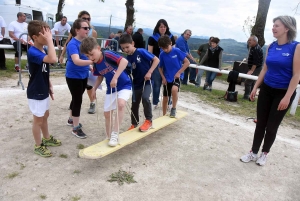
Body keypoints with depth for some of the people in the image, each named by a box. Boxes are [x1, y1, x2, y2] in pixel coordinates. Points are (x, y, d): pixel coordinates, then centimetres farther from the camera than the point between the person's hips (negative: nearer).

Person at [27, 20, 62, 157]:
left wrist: (49, 86, 16)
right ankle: (38, 146, 24)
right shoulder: (32, 52, -25)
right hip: (36, 93, -9)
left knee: (45, 116, 22)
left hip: (43, 91, 9)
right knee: (38, 119, 6)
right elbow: (53, 59, -42)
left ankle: (47, 138, 42)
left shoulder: (42, 51, 4)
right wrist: (49, 40, -34)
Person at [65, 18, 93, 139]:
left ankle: (71, 119, 40)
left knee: (77, 98, 20)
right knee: (77, 100, -4)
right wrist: (92, 62, -53)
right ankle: (76, 128, 9)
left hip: (83, 76, 8)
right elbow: (76, 61, -40)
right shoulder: (73, 44, -23)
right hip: (73, 77, -8)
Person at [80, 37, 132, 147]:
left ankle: (115, 134, -19)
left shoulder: (107, 55, -23)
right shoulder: (96, 64, -2)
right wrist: (94, 88, 3)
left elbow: (124, 61, -38)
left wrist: (115, 77, -40)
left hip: (124, 85, -7)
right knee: (107, 113, 8)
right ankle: (109, 137, 27)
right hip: (111, 89, 7)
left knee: (120, 104, -33)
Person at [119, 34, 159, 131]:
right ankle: (134, 124, 30)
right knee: (134, 104, 10)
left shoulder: (141, 52, -16)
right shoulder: (128, 58, -2)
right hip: (136, 82, 6)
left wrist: (149, 72, -22)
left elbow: (156, 60, -17)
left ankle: (148, 121, -7)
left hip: (147, 80, -5)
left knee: (145, 98, -28)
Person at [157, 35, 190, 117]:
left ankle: (173, 109, -9)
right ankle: (164, 116, 28)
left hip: (176, 77, -3)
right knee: (165, 98, 9)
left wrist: (179, 72, -14)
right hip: (167, 79, 3)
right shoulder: (162, 55, -5)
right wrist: (163, 78, -2)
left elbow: (187, 62, -10)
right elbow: (160, 67, 9)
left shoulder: (177, 51, -13)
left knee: (174, 89, -33)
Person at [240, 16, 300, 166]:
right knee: (260, 123, 9)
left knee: (272, 126, 7)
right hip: (266, 90, 4)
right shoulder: (271, 46, 3)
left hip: (283, 92, -4)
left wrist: (287, 97, -18)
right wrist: (255, 88, 8)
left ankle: (264, 153, 28)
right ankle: (253, 152, 23)